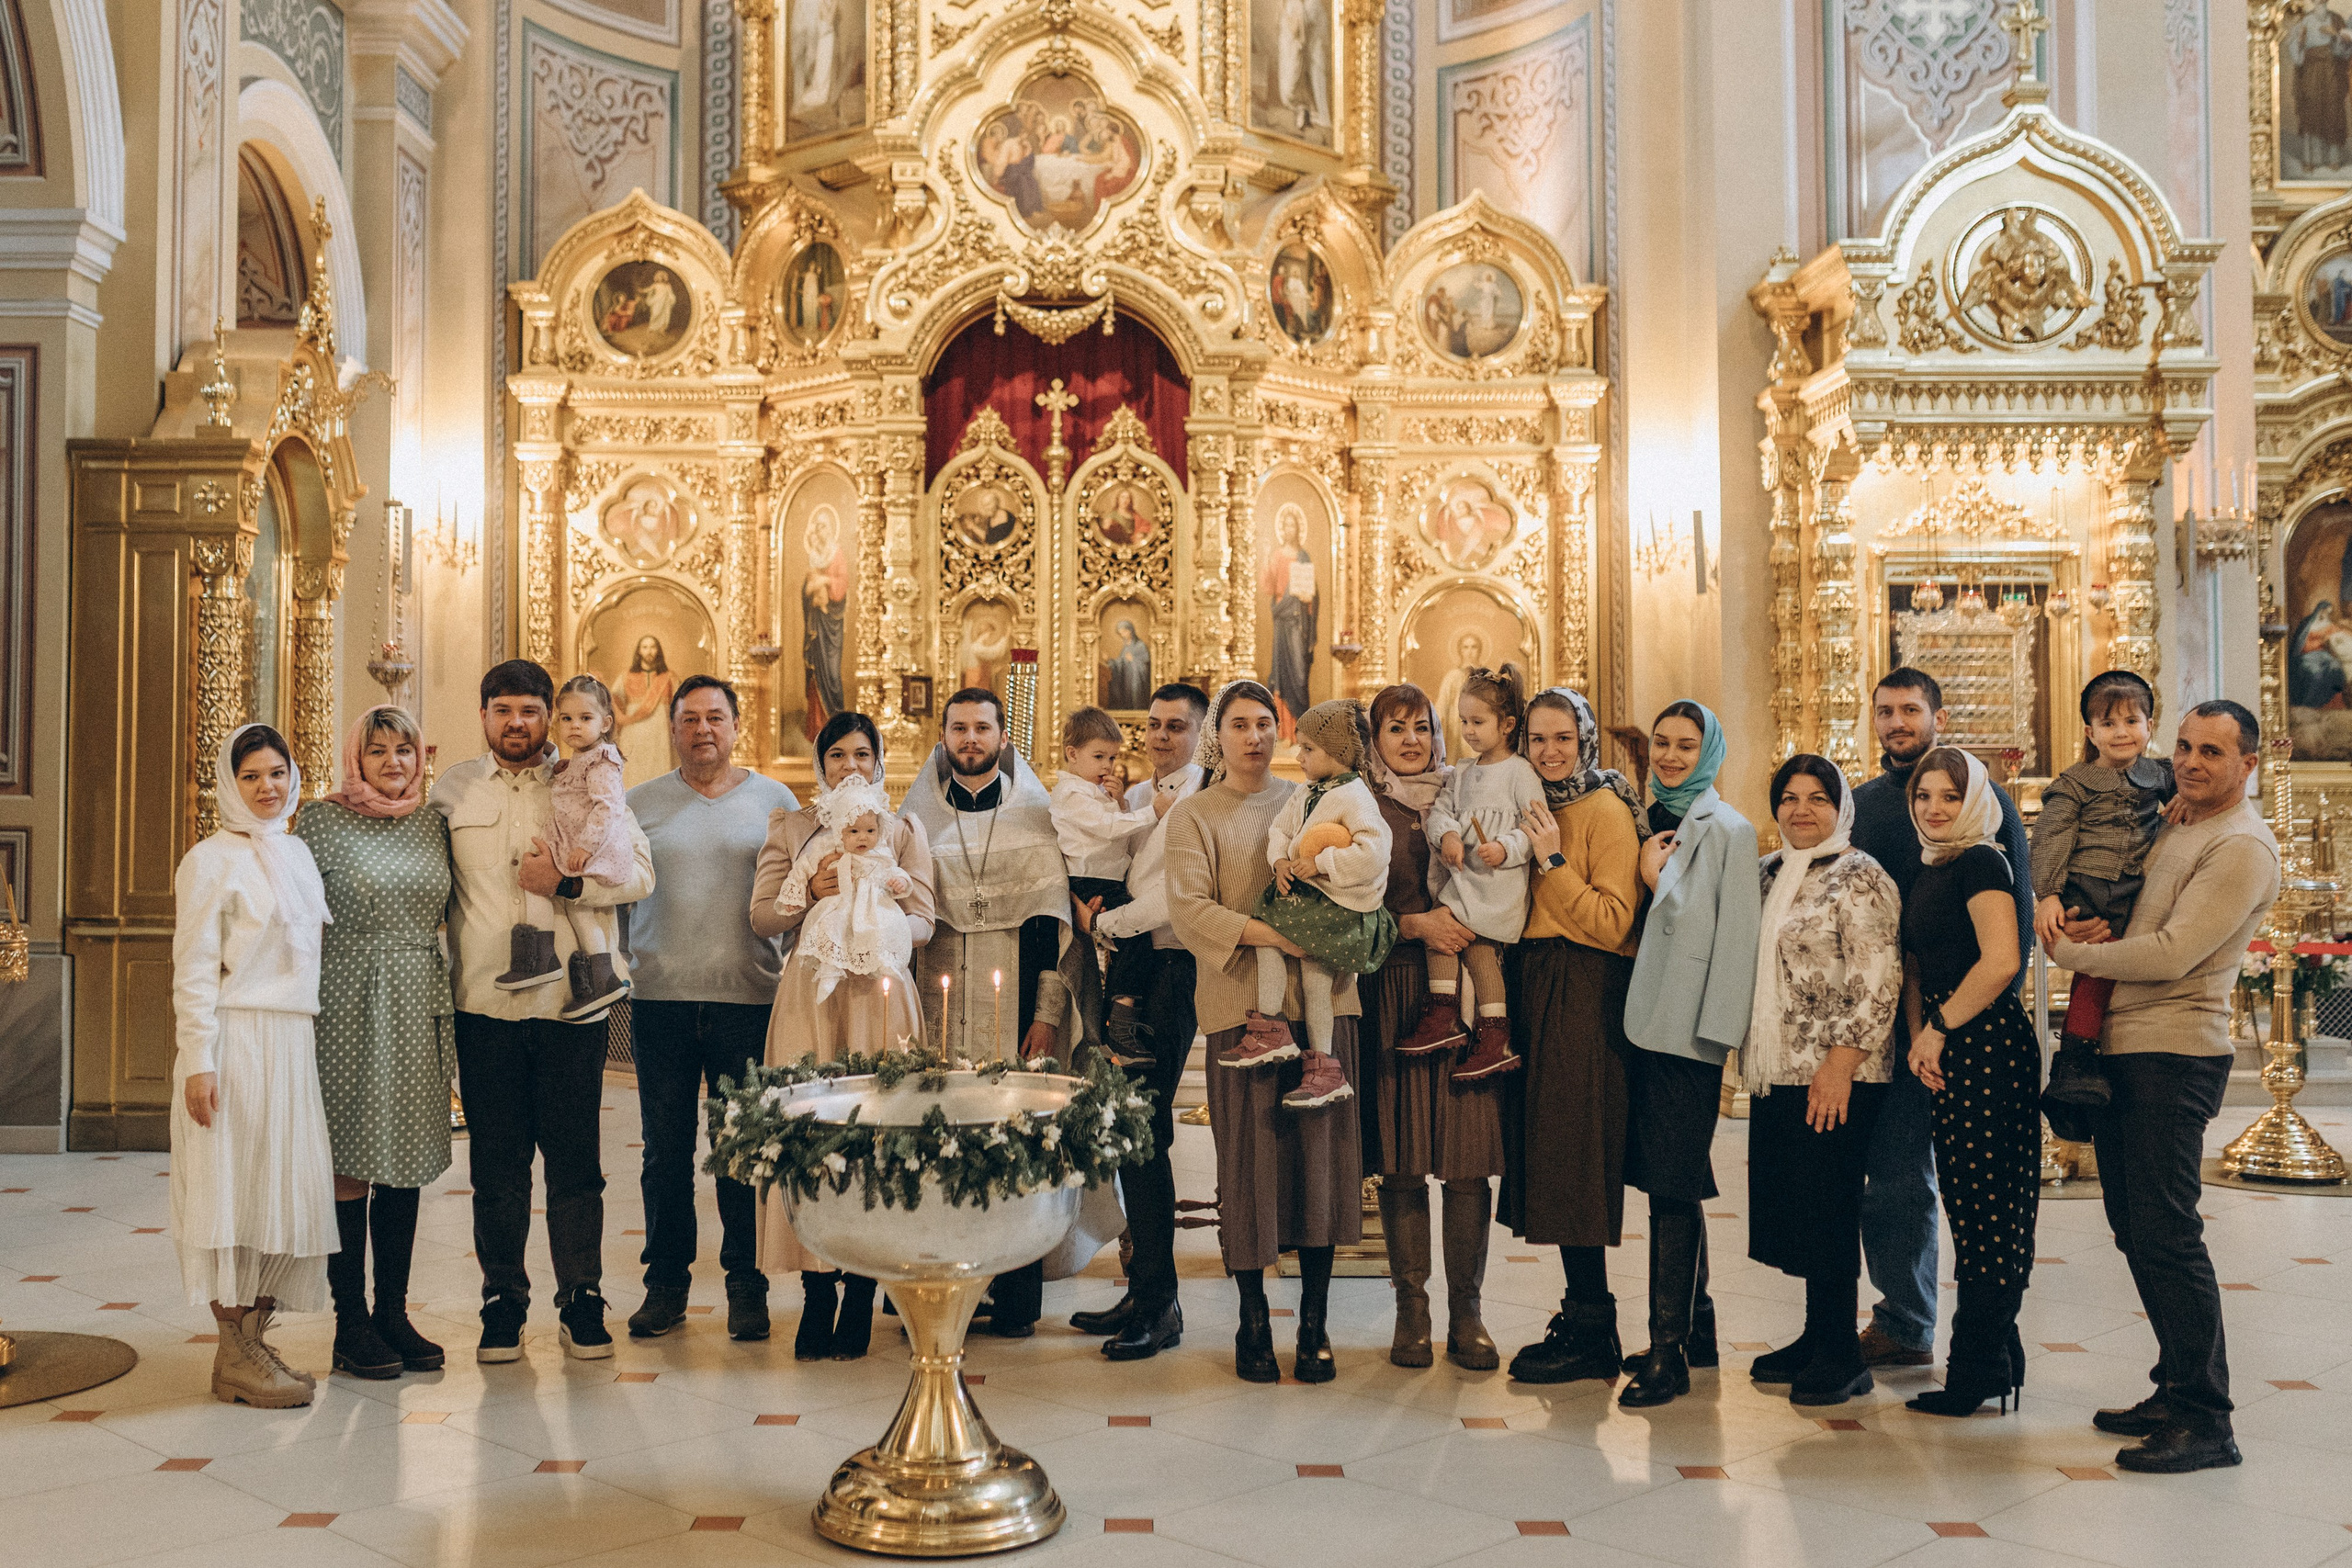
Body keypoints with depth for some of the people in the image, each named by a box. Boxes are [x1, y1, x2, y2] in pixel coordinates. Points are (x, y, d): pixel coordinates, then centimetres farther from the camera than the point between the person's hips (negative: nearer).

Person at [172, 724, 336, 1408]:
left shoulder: (297, 853, 15)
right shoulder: (211, 860, -5)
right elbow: (194, 971, -8)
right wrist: (198, 1061, -15)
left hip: (293, 1044, 7)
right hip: (236, 1041, -7)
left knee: (289, 1191, 6)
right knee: (236, 1190, -4)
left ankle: (256, 1340, 15)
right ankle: (234, 1360, 3)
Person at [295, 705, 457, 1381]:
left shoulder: (433, 825, 11)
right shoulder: (321, 821, -1)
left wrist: (450, 1007, 11)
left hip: (418, 1009, 4)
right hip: (349, 1008, -4)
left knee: (404, 1165, 8)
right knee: (350, 1165, 0)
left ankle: (393, 1312, 17)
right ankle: (351, 1324, 8)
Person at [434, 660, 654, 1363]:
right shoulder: (454, 789, 11)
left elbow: (640, 874, -2)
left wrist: (568, 881, -15)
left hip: (572, 1004, -1)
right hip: (484, 1006, 1)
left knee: (576, 1161, 3)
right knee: (496, 1164, 7)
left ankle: (581, 1303, 14)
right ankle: (503, 1303, 19)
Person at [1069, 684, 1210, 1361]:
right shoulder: (1135, 796, 18)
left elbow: (1176, 894, -16)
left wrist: (1105, 921, -5)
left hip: (1170, 973, -8)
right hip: (1129, 973, 8)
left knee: (1144, 1132, -8)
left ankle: (1159, 1307, 1)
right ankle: (1143, 1292, 19)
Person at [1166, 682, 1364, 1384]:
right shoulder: (1193, 817, 8)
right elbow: (1189, 907, -7)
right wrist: (1267, 933, -20)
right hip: (1242, 1003, -2)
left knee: (1321, 1152, 1)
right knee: (1250, 1157, -2)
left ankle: (1314, 1325, 10)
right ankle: (1253, 1323, 11)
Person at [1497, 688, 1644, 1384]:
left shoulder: (1606, 811, -8)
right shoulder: (1538, 808, 16)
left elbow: (1613, 923, -15)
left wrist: (1553, 863, -18)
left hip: (1586, 998, -8)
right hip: (1538, 987, 8)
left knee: (1572, 1158, -6)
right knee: (1547, 1155, 10)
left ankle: (1592, 1334, 2)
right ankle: (1582, 1315, 19)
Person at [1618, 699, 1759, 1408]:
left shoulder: (1725, 829, -6)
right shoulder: (1656, 823, 17)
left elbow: (1710, 927, -13)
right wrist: (1652, 872, 12)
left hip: (1688, 1028, -8)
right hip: (1646, 1018, 8)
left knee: (1672, 1186, -8)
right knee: (1670, 1182, 13)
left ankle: (1669, 1350, -3)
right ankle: (1695, 1330, 23)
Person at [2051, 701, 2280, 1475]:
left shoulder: (2242, 848, -11)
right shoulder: (2175, 827, 18)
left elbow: (2171, 955, -19)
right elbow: (2137, 926, 27)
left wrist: (2070, 952, -8)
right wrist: (2095, 925, 3)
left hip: (2175, 1056, -9)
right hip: (2124, 1050, 9)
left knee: (2166, 1233, -10)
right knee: (2136, 1229, 13)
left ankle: (2206, 1422, -4)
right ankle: (2176, 1390, 23)